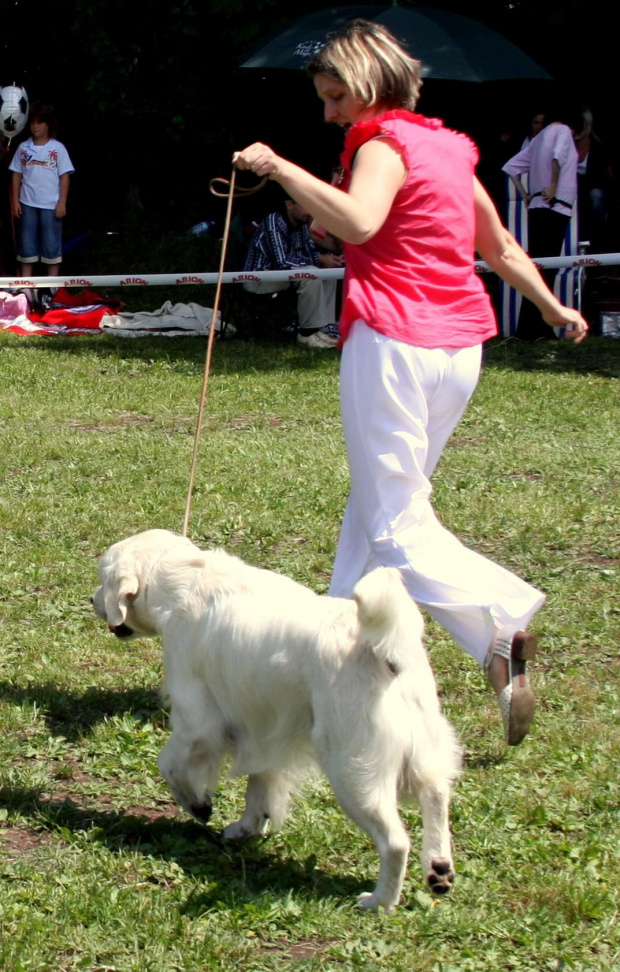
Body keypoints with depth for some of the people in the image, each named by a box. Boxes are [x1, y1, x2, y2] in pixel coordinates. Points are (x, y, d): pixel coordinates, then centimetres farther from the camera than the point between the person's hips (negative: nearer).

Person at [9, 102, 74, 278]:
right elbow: (16, 175, 7)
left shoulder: (57, 148, -5)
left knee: (52, 244, 4)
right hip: (28, 204, 3)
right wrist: (15, 201, 3)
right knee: (26, 243, 7)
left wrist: (62, 203, -8)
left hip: (51, 204, -3)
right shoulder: (23, 147, 3)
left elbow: (64, 176, -4)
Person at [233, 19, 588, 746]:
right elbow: (501, 249, 26)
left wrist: (278, 167, -23)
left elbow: (358, 222, -30)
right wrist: (552, 307, 39)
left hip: (393, 344, -9)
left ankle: (500, 628, -29)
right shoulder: (447, 148, 17)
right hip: (457, 348, 9)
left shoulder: (383, 143, -8)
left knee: (396, 525, -9)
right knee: (373, 507, 18)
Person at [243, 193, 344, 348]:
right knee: (310, 274, -28)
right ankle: (309, 333, -21)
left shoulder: (301, 225, 5)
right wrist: (319, 260, -24)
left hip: (279, 273, 10)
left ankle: (325, 328, -3)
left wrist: (327, 258, -12)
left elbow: (311, 252, 12)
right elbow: (281, 261, -28)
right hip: (257, 277, -10)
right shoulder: (274, 222, -21)